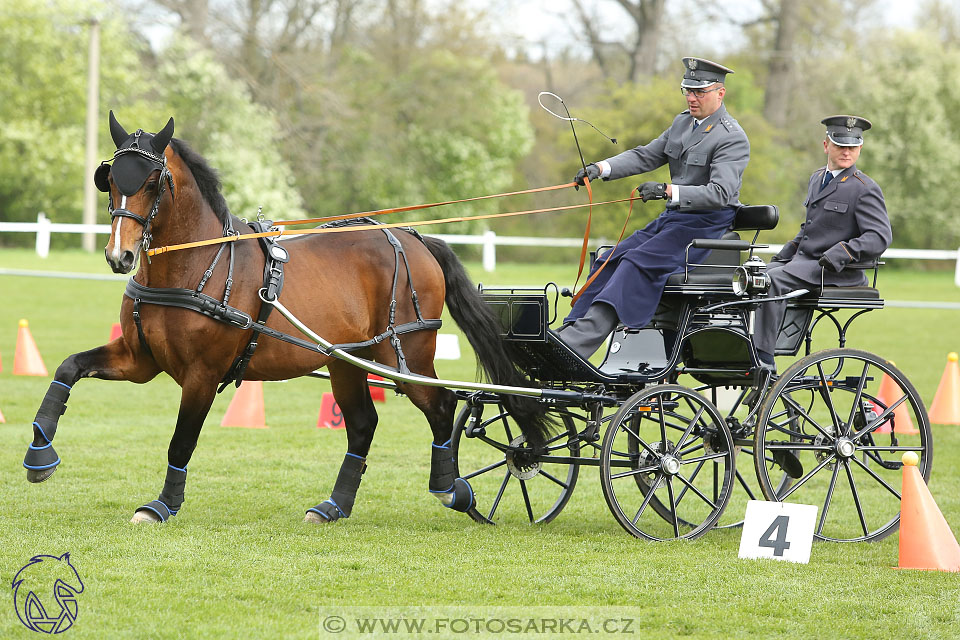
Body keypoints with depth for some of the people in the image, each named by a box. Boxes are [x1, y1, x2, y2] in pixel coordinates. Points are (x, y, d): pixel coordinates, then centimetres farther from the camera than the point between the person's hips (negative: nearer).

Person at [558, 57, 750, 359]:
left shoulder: (733, 138, -12)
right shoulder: (682, 123, 14)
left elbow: (720, 193, -23)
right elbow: (645, 155, 13)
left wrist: (667, 191, -32)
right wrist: (601, 168, -4)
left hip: (706, 226, -9)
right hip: (671, 219, 9)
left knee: (639, 262, -27)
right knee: (611, 260, -8)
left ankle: (583, 339, -38)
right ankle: (569, 331, -15)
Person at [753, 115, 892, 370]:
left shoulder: (866, 189, -7)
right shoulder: (817, 178, 18)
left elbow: (880, 237, -15)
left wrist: (842, 252, -28)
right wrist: (785, 253, 14)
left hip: (837, 272, -8)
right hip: (803, 261, 8)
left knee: (774, 280, -29)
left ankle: (764, 357, -33)